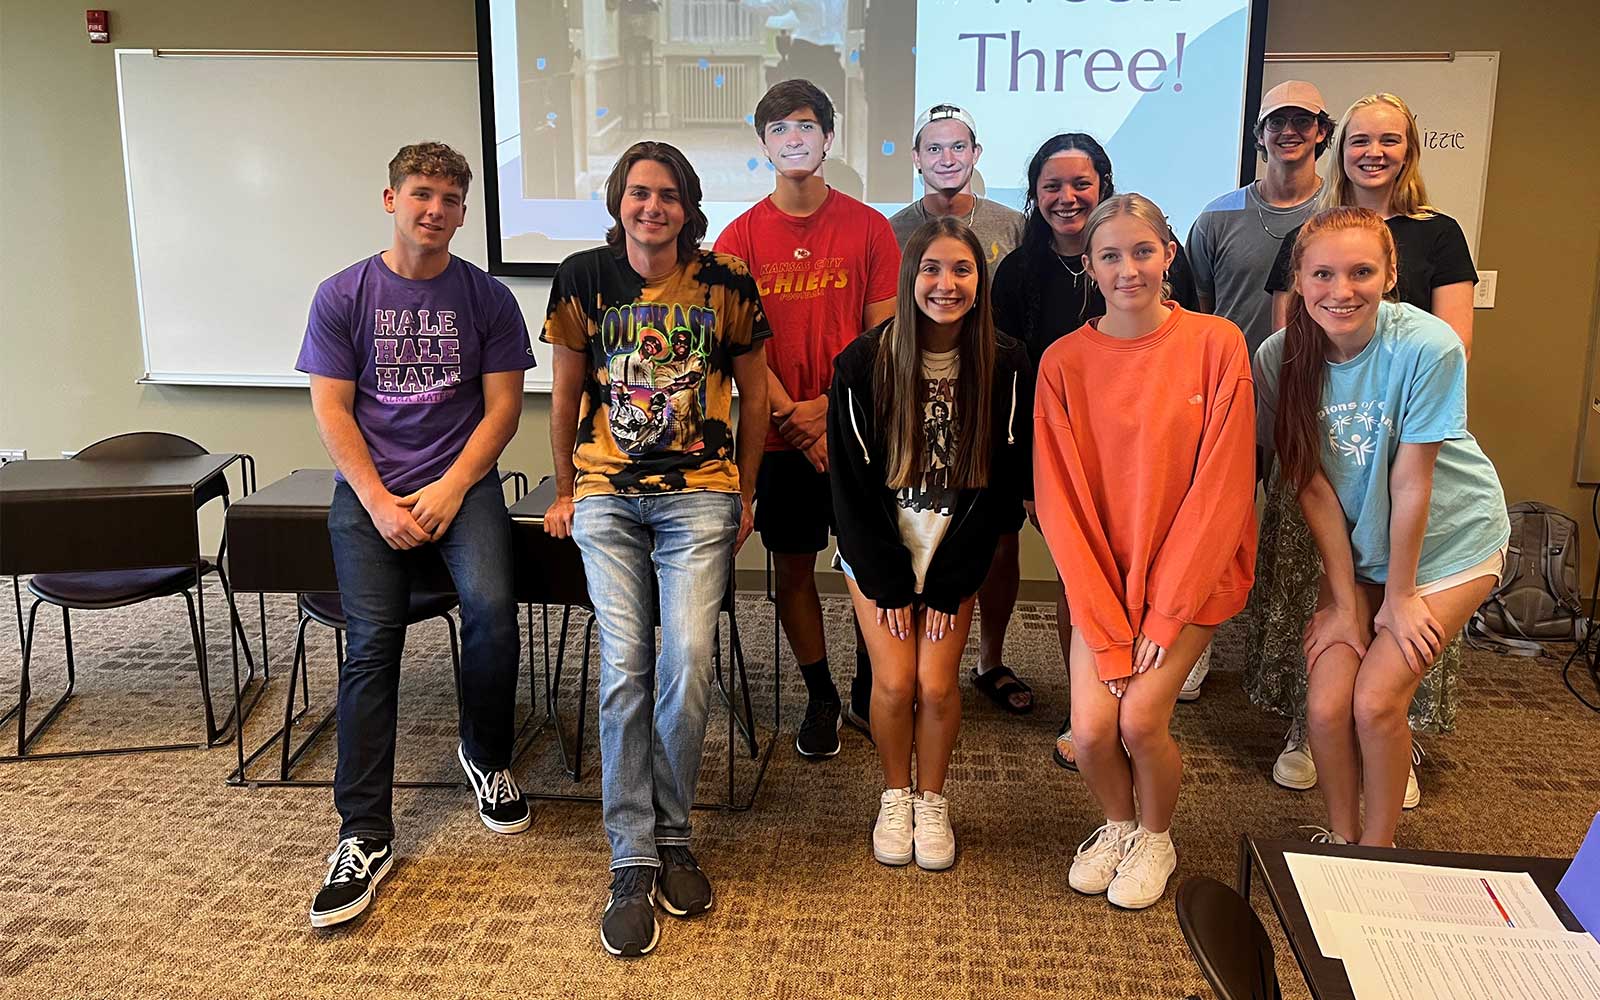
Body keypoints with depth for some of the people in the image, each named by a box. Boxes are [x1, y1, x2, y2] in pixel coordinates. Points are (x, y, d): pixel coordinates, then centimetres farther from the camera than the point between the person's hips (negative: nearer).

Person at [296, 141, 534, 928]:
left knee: (491, 607, -24)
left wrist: (449, 490, -10)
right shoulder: (342, 295, 5)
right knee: (373, 638, -16)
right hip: (368, 489, 0)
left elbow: (502, 407, 2)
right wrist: (380, 503, -10)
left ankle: (486, 755, 4)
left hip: (463, 483, 0)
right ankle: (364, 835, -9)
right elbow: (331, 409, 1)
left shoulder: (487, 298, 6)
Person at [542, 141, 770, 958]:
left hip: (700, 497, 0)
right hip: (607, 497, 1)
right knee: (624, 668, -7)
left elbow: (753, 393, 11)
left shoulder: (726, 284, 1)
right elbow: (567, 392, 13)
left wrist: (745, 494, 13)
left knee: (686, 664, -12)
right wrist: (565, 489, 17)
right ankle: (633, 866, 2)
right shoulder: (583, 279, 3)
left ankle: (671, 837, 10)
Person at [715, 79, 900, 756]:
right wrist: (793, 418, -13)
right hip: (780, 437, 1)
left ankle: (868, 695, 25)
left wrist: (827, 406, -14)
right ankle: (821, 699, 26)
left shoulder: (868, 228, 0)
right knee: (792, 569, 9)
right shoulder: (740, 237, 2)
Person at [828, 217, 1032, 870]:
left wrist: (951, 583, -8)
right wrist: (887, 583, -9)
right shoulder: (862, 364, -13)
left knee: (937, 684, -6)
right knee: (895, 682, -6)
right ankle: (895, 797, 21)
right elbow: (851, 483, -8)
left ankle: (932, 801, 21)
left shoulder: (1006, 368, -9)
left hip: (956, 549, 1)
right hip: (877, 551, 0)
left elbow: (1000, 483, -6)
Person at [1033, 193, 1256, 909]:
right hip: (1102, 576, 2)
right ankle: (1117, 824, 23)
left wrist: (1165, 612, -13)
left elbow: (1221, 486, -9)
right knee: (1090, 728, -13)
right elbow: (1060, 502, -5)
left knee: (1140, 718, -17)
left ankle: (1156, 838, 17)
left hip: (1193, 571, -1)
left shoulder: (1217, 345, -8)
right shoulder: (1063, 363, -5)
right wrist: (1108, 628, -11)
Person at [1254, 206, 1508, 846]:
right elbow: (1314, 487, -11)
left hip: (1448, 541, -3)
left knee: (1375, 699, -12)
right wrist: (1343, 600, -9)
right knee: (1326, 704, -8)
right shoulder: (1280, 356, -15)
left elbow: (1410, 485, -19)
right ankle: (1340, 840, 17)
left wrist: (1400, 596, -11)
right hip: (1355, 548, 3)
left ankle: (1378, 849, 13)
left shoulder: (1426, 346, -25)